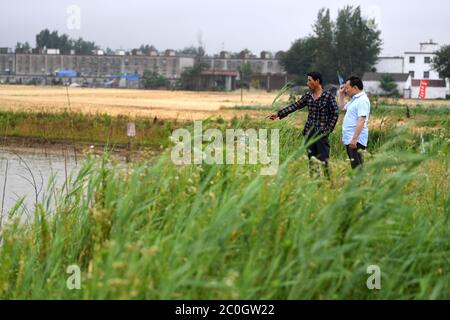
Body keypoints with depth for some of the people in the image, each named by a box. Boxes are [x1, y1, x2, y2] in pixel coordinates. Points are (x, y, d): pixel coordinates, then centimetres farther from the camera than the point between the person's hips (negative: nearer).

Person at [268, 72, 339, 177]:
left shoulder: (328, 96, -7)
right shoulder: (308, 96, 9)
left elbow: (335, 114, -6)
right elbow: (294, 106, 11)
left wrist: (328, 130, -10)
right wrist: (278, 114, 7)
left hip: (321, 133, -6)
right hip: (309, 132, 6)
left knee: (323, 161, -9)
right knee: (311, 160, 8)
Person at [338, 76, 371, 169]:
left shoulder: (362, 100, -14)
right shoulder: (354, 99, 18)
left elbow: (361, 121, -23)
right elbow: (342, 108, 35)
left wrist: (354, 139, -28)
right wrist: (341, 94, 24)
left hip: (356, 141, -10)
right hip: (349, 139, 10)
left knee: (357, 166, -13)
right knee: (354, 166, 12)